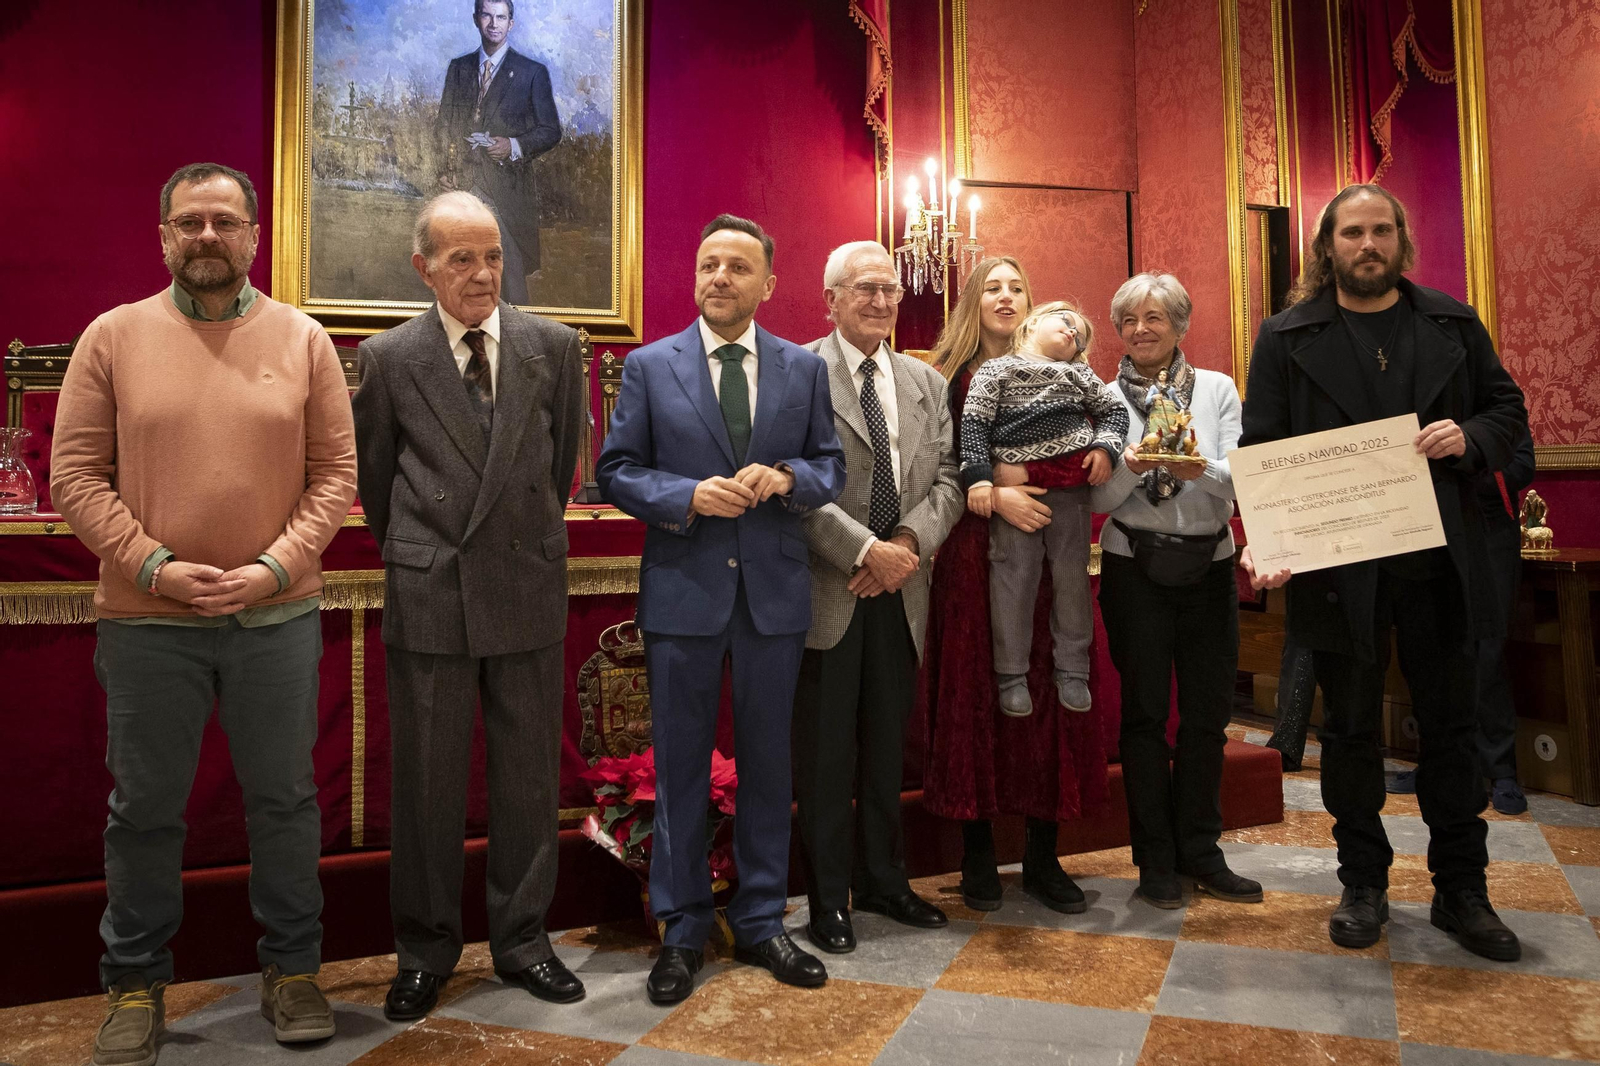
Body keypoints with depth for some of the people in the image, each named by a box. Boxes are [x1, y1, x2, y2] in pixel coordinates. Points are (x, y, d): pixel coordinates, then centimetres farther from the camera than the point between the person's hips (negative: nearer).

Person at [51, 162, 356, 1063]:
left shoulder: (303, 340, 3)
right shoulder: (113, 337, 3)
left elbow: (336, 471, 0)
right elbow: (76, 473, 1)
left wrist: (277, 566, -11)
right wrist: (154, 565, -11)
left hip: (277, 614, 0)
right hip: (147, 617, 0)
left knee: (285, 797, 10)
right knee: (145, 808, 11)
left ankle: (293, 970, 27)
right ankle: (136, 983, 30)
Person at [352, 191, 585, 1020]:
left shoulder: (553, 346, 2)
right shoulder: (388, 358, -1)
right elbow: (372, 474, 11)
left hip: (529, 591, 1)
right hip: (428, 596, -1)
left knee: (528, 778, 10)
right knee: (426, 783, 8)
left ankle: (522, 940, 27)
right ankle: (425, 951, 26)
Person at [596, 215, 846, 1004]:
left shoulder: (805, 368, 7)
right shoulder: (648, 366, 3)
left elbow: (832, 466, 9)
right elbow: (616, 470, 1)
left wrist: (787, 477, -13)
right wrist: (688, 496, -16)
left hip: (775, 590, 2)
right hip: (683, 590, -1)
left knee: (768, 761, 11)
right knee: (680, 767, 7)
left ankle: (760, 923, 28)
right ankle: (681, 932, 23)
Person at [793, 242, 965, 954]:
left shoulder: (928, 384, 14)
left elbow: (948, 478, 7)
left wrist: (909, 541, -10)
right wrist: (867, 550, -18)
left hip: (901, 591, 5)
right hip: (827, 591, -5)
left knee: (887, 746, 15)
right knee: (825, 750, 5)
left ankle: (883, 881, 31)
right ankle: (828, 896, 20)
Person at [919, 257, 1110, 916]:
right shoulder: (953, 376, 5)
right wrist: (994, 495, -18)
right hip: (975, 552, -2)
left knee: (1045, 692, 2)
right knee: (974, 690, 0)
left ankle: (1042, 857, 14)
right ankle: (978, 855, 13)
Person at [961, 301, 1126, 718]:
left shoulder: (1078, 374, 17)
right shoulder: (996, 369, 5)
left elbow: (1114, 410, 18)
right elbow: (974, 422, -4)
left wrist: (1104, 447, -1)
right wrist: (978, 477, -14)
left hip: (1071, 485, 4)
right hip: (1013, 484, -3)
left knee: (1072, 574, 7)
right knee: (1013, 575, -3)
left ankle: (1072, 671, 18)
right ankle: (1011, 675, 7)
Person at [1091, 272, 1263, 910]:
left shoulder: (1217, 388, 6)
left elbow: (1238, 481, -4)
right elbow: (1098, 498, -2)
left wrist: (1200, 471, -24)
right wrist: (1131, 467, -21)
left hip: (1209, 564, 2)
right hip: (1134, 565, -1)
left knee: (1208, 711, 6)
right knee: (1145, 710, 3)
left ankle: (1199, 851, 21)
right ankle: (1155, 860, 15)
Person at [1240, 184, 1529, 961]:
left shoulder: (1454, 324, 9)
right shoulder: (1287, 336, 1)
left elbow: (1508, 409, 13)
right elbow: (1261, 448, -4)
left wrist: (1469, 438, -11)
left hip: (1441, 560, 2)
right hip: (1340, 567, -2)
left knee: (1451, 726, 11)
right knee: (1350, 728, 9)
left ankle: (1461, 890, 25)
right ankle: (1363, 883, 24)